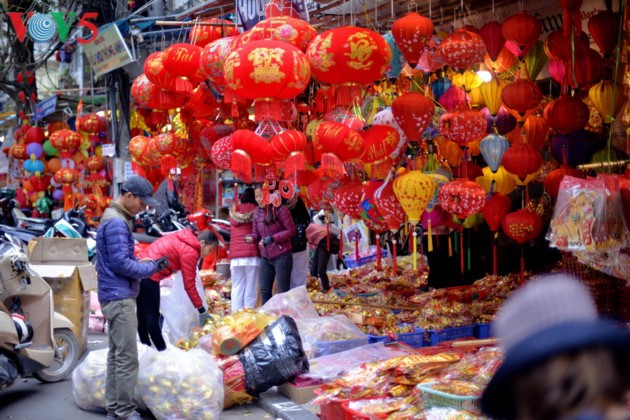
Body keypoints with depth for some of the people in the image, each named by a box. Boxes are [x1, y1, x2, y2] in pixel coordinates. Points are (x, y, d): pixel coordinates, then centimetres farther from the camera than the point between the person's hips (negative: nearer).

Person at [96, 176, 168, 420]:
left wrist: (144, 263, 6)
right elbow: (121, 263, -20)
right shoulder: (116, 223, -17)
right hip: (120, 298, -11)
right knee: (127, 357, -7)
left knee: (116, 354, 14)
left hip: (116, 297, 11)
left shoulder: (115, 219, 15)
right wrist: (152, 268, -10)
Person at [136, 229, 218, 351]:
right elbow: (189, 285, -10)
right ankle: (162, 351, 7)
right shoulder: (190, 252, -12)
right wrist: (201, 310, -3)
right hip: (149, 275, -9)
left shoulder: (183, 239, 13)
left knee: (142, 313, 16)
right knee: (152, 315, -1)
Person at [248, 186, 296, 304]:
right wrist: (251, 238, -14)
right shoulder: (256, 213, 8)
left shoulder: (280, 210, -11)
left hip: (281, 256, -6)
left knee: (283, 291, -2)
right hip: (265, 257, 6)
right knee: (264, 290, 9)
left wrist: (272, 238, -20)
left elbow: (291, 230, -11)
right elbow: (256, 234, 11)